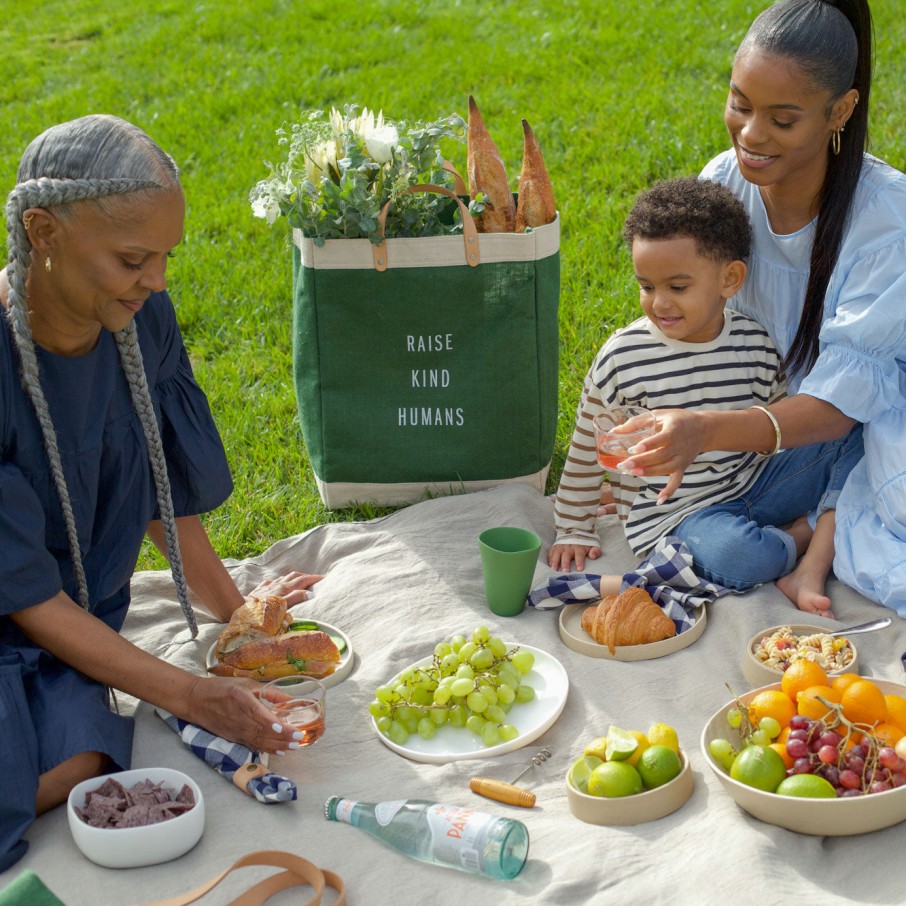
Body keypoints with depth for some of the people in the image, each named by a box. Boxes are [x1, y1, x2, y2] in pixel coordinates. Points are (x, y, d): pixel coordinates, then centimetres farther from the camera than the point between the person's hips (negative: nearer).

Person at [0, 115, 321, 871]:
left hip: (74, 616, 5)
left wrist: (234, 610, 6)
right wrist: (182, 694, -22)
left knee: (75, 767, -25)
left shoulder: (141, 318, -9)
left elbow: (161, 488, 8)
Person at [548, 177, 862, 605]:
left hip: (751, 485, 4)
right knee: (732, 553, -35)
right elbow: (587, 448, 1)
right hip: (674, 512, -4)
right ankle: (806, 538, -3)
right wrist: (573, 531, 6)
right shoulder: (623, 356, -11)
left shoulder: (755, 343, -3)